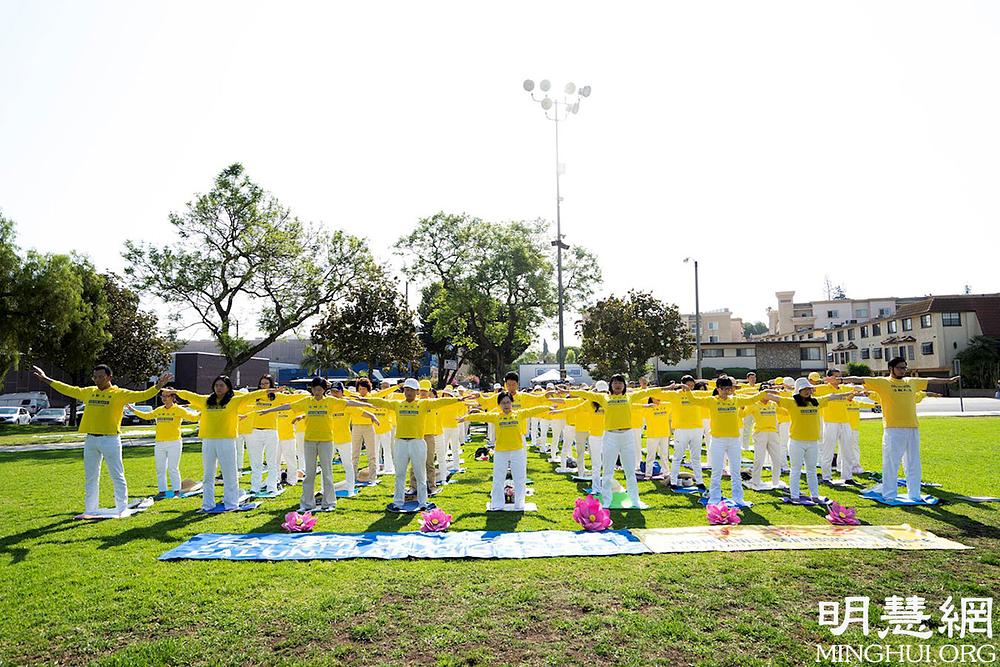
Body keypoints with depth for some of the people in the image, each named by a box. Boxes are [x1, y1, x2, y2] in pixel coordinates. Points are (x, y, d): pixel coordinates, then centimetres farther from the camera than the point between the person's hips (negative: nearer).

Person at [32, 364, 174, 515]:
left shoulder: (119, 393, -5)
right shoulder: (88, 391, 11)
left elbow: (142, 395, -15)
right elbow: (67, 389, 22)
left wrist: (158, 386, -30)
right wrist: (45, 379, 26)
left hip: (110, 439, -6)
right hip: (90, 440, 6)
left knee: (117, 476, -1)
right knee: (90, 477, 15)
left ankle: (122, 508, 5)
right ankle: (90, 509, 27)